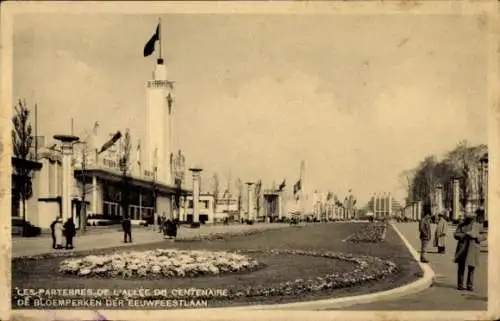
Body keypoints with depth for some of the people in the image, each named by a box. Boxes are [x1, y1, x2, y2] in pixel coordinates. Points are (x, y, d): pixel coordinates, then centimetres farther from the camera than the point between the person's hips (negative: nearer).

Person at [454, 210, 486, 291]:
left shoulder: (478, 226, 5)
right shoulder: (461, 225, 7)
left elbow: (484, 236, 5)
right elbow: (455, 235, 2)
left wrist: (476, 236, -14)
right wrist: (464, 235, -16)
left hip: (473, 249, 0)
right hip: (462, 248, 1)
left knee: (471, 267, 0)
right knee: (461, 267, 0)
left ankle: (470, 285, 10)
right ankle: (460, 284, 9)